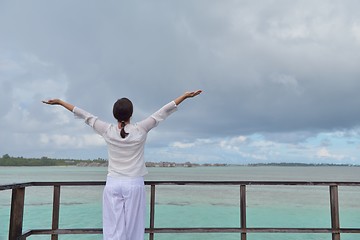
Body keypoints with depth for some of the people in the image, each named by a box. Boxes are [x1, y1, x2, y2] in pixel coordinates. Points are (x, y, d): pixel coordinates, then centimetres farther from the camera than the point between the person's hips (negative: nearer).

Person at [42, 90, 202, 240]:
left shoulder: (108, 131, -5)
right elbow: (162, 112, -5)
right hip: (134, 184, -1)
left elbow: (85, 115, 5)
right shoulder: (140, 130, -8)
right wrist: (186, 95, 1)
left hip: (113, 184, 1)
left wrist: (60, 102, 15)